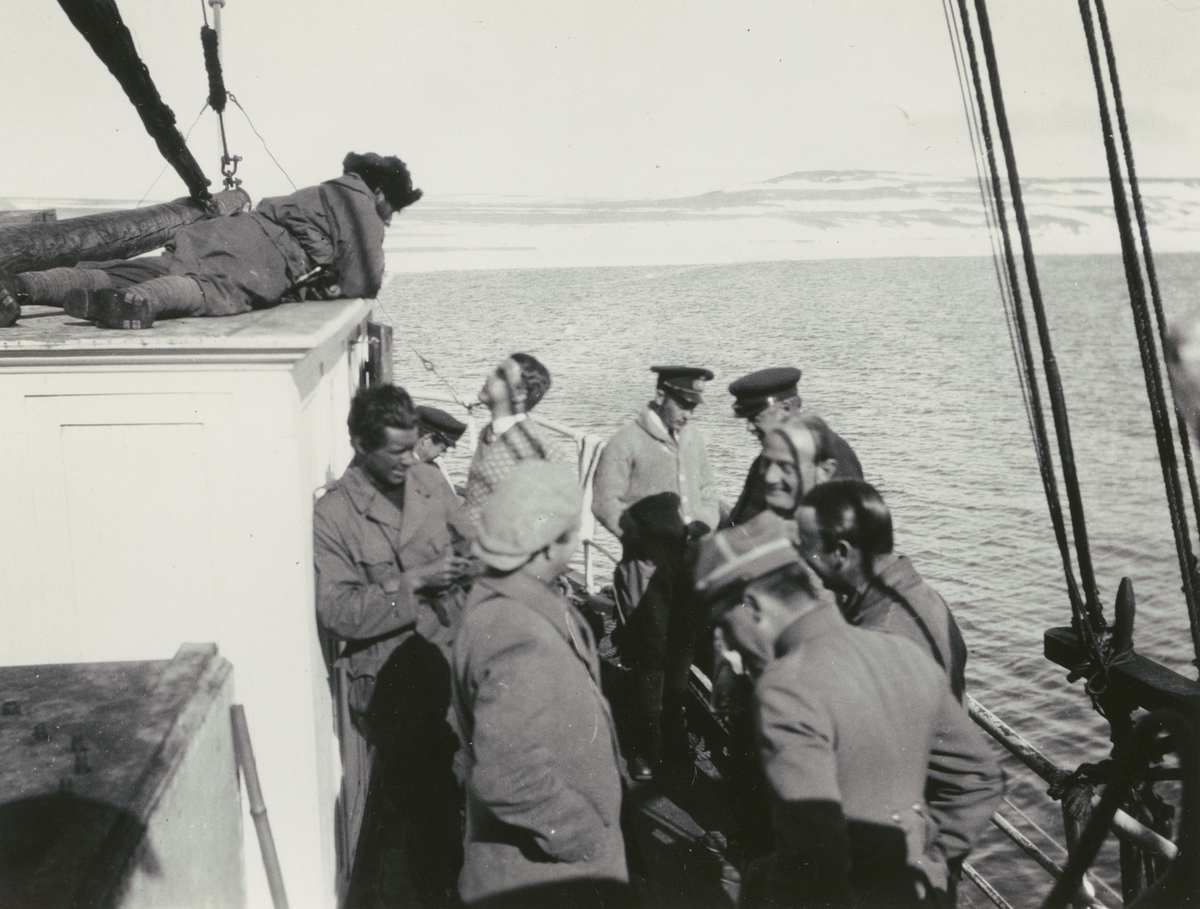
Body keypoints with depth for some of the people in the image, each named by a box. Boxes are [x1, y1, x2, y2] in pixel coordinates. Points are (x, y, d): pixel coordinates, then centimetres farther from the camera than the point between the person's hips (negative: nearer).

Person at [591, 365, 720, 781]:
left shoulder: (692, 439, 10)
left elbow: (707, 490, 18)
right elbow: (604, 502, -10)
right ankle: (647, 749, 10)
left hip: (689, 560, 6)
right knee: (650, 654, -2)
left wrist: (703, 525, -1)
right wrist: (647, 535, -13)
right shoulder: (626, 442, -8)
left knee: (682, 649, 14)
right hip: (648, 564, -6)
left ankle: (675, 736, 29)